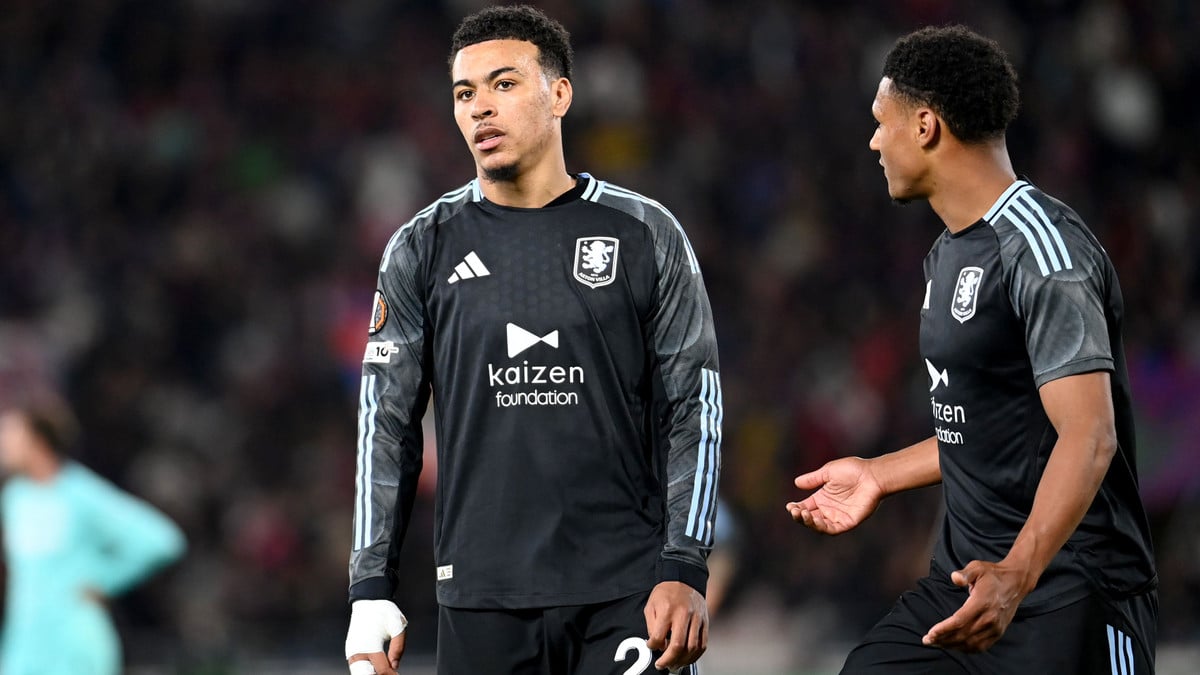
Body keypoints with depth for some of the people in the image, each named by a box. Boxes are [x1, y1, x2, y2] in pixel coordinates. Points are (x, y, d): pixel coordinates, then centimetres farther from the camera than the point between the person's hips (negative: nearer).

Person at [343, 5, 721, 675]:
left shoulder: (646, 236, 3)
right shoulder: (423, 250, 7)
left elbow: (694, 410, 2)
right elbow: (388, 425, 8)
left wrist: (686, 572, -7)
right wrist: (372, 593, 1)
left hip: (626, 594, -1)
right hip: (483, 602, 1)